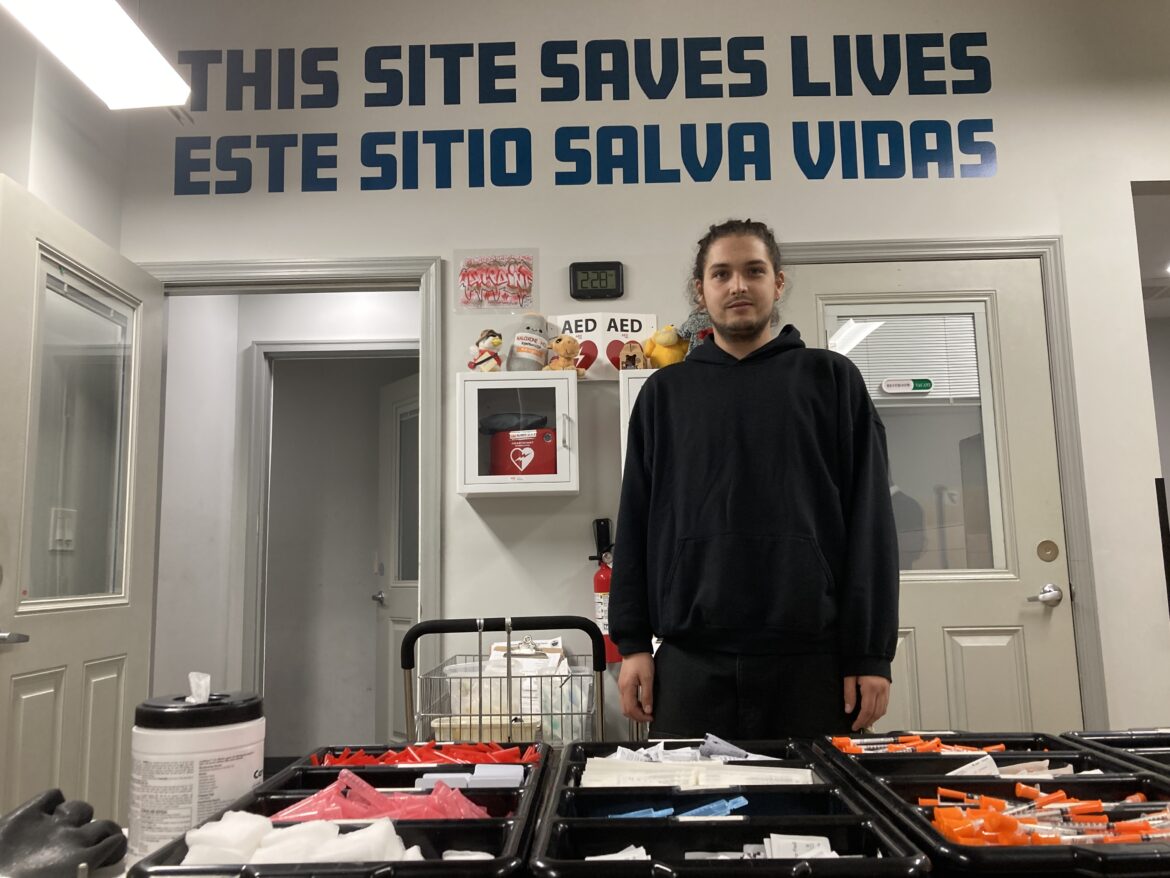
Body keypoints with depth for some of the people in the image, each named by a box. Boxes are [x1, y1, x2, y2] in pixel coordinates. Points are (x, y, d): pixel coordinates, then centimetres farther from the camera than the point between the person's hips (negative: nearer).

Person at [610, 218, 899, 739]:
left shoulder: (831, 379, 7)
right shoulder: (664, 393, 11)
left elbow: (868, 523, 2)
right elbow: (636, 524, 9)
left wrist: (871, 655, -3)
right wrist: (632, 643, 3)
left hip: (814, 658, -1)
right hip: (690, 661, 1)